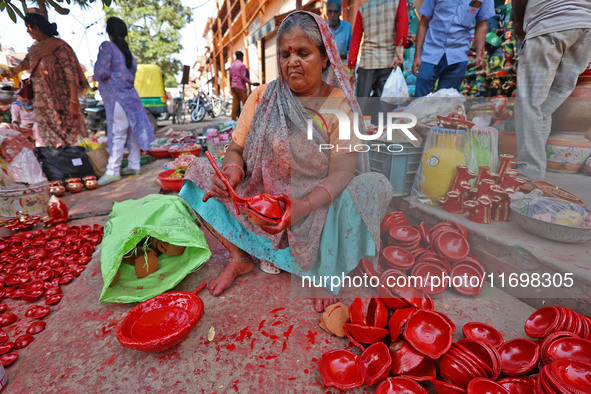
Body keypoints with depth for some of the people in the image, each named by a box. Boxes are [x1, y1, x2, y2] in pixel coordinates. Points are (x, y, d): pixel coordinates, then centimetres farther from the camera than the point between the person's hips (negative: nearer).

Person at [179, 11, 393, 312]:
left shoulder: (339, 103, -7)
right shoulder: (263, 97, 1)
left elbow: (342, 171, -18)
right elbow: (236, 150, 1)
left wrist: (304, 206, -37)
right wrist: (231, 172, -24)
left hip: (316, 205, -2)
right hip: (260, 200, 3)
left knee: (373, 186, -27)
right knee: (200, 172, -8)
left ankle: (324, 275, -10)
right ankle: (240, 257, -2)